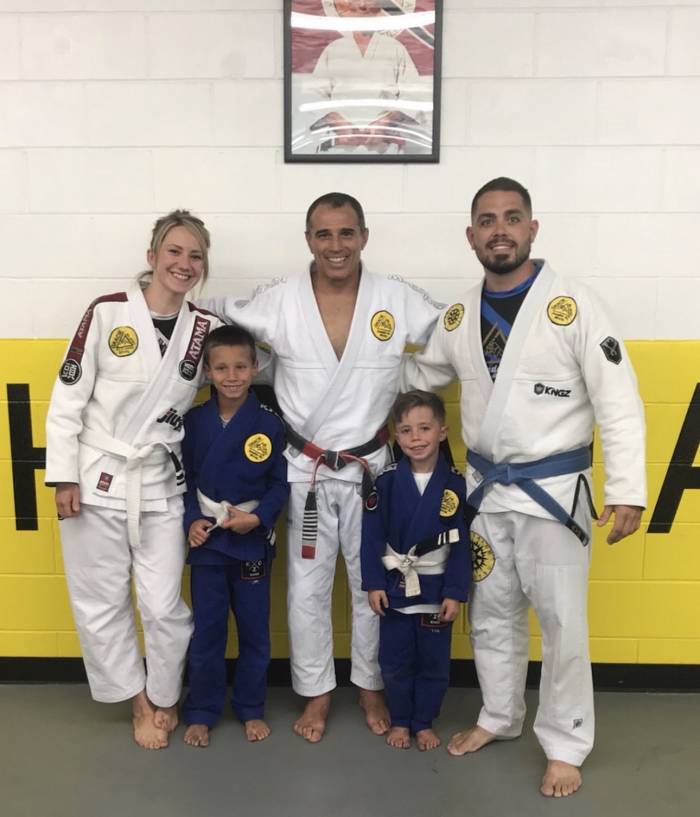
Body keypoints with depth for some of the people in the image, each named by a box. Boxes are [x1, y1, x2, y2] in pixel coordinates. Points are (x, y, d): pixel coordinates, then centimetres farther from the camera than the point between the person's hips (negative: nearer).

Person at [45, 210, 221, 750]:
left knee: (164, 605, 8)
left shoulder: (207, 329, -2)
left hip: (160, 483, 2)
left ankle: (164, 699, 34)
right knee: (101, 603, 10)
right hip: (96, 480, -1)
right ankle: (140, 701, 33)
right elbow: (68, 399, -7)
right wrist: (63, 476, -8)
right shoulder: (107, 313, -10)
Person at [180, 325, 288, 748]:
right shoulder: (194, 421, -3)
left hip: (253, 539, -1)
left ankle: (251, 709, 31)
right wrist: (192, 520, -12)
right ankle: (201, 712, 28)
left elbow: (281, 483, -4)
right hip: (206, 539, 1)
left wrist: (258, 516, -17)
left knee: (255, 629, 12)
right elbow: (185, 478, 2)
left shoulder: (270, 423, -8)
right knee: (207, 629, 10)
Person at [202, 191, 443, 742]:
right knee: (307, 591, 11)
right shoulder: (278, 301, -9)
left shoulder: (399, 300, -8)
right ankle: (317, 692, 32)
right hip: (305, 470, 0)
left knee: (375, 586, 14)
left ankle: (372, 686, 36)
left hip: (372, 468, 1)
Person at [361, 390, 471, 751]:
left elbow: (462, 544, -6)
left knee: (434, 663, 13)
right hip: (395, 586, 0)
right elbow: (371, 536, -5)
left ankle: (424, 723, 32)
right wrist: (373, 583, -8)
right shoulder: (386, 481, -8)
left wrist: (455, 592, -8)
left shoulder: (455, 483, -9)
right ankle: (399, 721, 32)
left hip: (436, 588, 0)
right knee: (394, 661, 12)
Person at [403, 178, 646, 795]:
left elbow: (618, 403, -14)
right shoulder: (459, 316, 4)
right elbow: (415, 376, 15)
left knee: (562, 623, 5)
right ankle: (500, 717, 39)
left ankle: (565, 745, 25)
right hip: (485, 488, 5)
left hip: (554, 489, -5)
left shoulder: (573, 306, -12)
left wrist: (627, 489, -19)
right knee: (491, 615, 18)